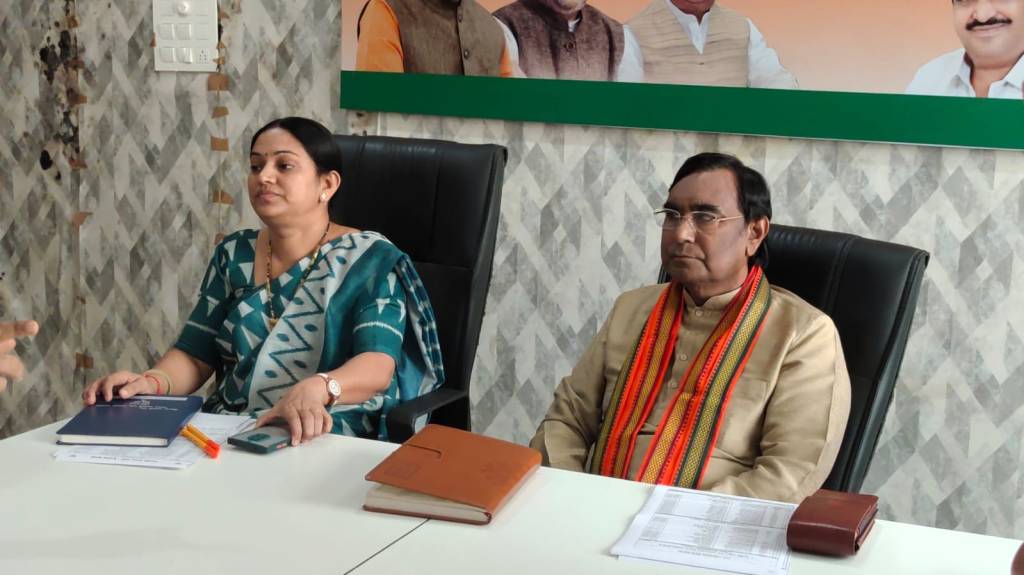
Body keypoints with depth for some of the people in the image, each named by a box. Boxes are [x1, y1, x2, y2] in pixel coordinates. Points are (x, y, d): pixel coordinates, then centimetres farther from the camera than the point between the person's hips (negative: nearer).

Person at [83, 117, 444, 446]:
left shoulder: (371, 260, -2)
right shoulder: (234, 255, 14)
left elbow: (377, 364, -17)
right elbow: (194, 357, 10)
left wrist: (316, 389, -39)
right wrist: (151, 382, -14)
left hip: (322, 438, -6)